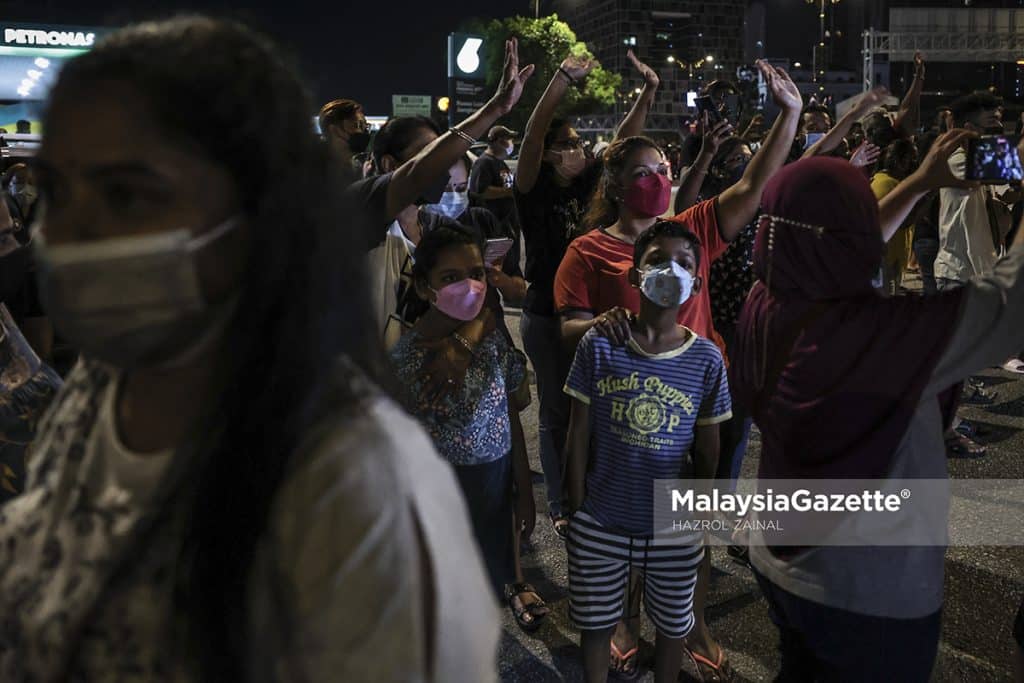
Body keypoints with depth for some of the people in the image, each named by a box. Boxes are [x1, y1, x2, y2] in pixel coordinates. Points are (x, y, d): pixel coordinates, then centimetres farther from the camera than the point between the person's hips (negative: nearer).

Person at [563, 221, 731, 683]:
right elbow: (579, 436, -3)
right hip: (600, 524, 0)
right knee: (595, 623, 18)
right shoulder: (599, 346, -10)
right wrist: (577, 511, -1)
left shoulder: (706, 360, -9)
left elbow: (707, 452, 0)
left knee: (672, 626, 20)